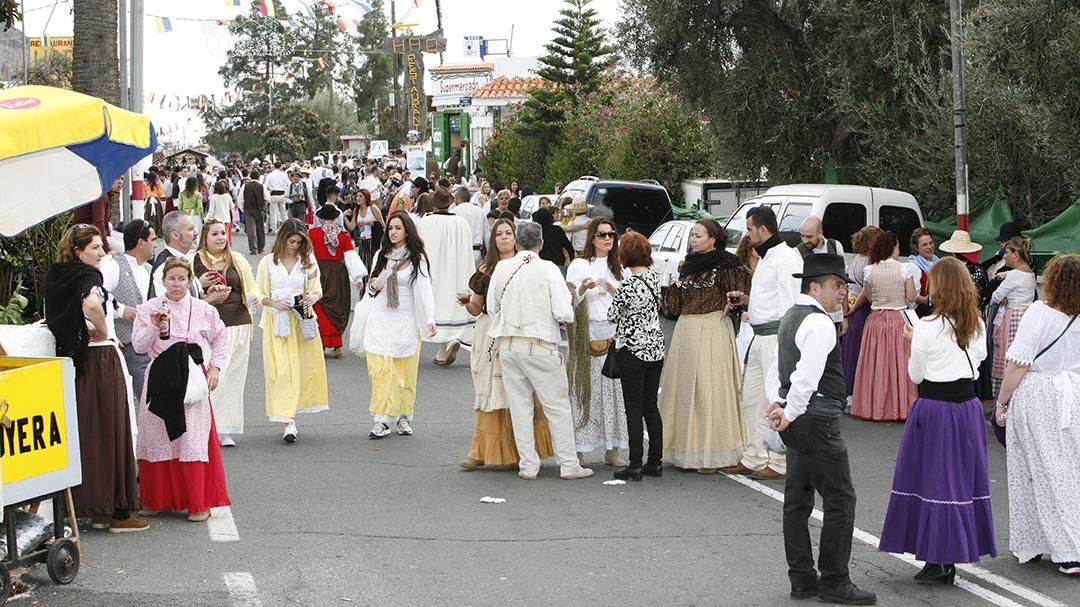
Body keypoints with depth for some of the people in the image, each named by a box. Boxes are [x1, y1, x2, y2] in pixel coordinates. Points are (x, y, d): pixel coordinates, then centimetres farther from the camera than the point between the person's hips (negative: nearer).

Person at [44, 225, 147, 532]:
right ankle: (117, 510, 3)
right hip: (101, 359, -8)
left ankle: (94, 509, 18)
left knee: (86, 434, 12)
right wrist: (103, 332, -18)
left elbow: (54, 319, 20)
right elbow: (91, 303, -36)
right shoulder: (88, 276, -15)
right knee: (111, 434, -1)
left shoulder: (54, 278, 9)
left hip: (74, 361, 8)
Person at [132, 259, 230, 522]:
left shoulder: (203, 310, 4)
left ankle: (198, 503, 2)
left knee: (194, 439, -5)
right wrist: (154, 326, -16)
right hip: (160, 380, 1)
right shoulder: (149, 309, 3)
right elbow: (138, 345, -1)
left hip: (193, 380, -1)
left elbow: (220, 339, 16)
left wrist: (215, 367, 6)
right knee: (157, 439, 3)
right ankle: (156, 499, 17)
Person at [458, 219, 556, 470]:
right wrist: (467, 301, -6)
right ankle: (481, 451, 1)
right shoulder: (485, 270, 13)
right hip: (491, 334, 2)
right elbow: (476, 309, 14)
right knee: (489, 392, 0)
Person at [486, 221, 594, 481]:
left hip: (507, 345, 3)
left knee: (519, 407, 10)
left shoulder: (501, 268, 2)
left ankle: (528, 466, 12)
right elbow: (564, 313, -13)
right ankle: (569, 465, 9)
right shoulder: (548, 269, -9)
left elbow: (491, 307, 10)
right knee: (557, 406, 7)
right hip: (540, 345, -3)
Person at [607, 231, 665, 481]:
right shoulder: (654, 276, 2)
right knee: (651, 405, 13)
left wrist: (613, 296, 12)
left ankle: (635, 465, 1)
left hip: (632, 350, -7)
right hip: (656, 348, 7)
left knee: (634, 408, -1)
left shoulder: (627, 286, -18)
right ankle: (655, 461, 16)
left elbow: (612, 316, -7)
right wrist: (617, 292, 14)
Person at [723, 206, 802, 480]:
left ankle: (780, 463, 2)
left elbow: (791, 303, -18)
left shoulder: (786, 257, -13)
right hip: (760, 337, 11)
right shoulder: (766, 257, 19)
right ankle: (753, 458, 20)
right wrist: (747, 300, 13)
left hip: (777, 336, -11)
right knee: (751, 397, 13)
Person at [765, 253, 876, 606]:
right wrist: (789, 414, -14)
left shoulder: (790, 318, 17)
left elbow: (775, 370, 18)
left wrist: (777, 403, 4)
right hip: (817, 419, -10)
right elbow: (807, 377, -24)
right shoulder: (819, 323, -15)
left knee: (798, 498, 12)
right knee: (840, 499, -4)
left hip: (798, 422, 11)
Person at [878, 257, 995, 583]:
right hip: (968, 405, 5)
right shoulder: (977, 326, 3)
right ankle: (951, 558, 18)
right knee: (963, 480, 11)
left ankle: (937, 561, 4)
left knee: (932, 479, 3)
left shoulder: (928, 327, -13)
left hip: (934, 407, -5)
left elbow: (916, 375, -6)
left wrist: (913, 342, 10)